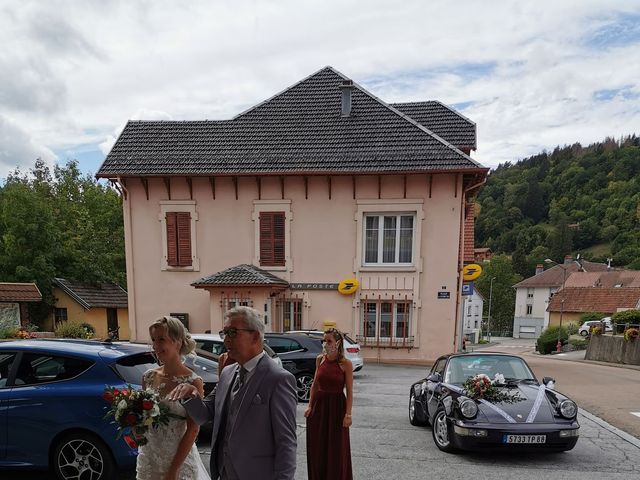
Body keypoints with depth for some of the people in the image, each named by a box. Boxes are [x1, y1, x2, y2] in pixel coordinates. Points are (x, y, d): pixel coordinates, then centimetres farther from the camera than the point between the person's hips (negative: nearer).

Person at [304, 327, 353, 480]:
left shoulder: (345, 363, -11)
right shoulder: (320, 359, 1)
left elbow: (349, 391, -9)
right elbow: (315, 384, 9)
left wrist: (348, 414, -14)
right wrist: (310, 405, 2)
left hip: (336, 406, -4)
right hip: (319, 404, 4)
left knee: (336, 449, 7)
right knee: (317, 448, 12)